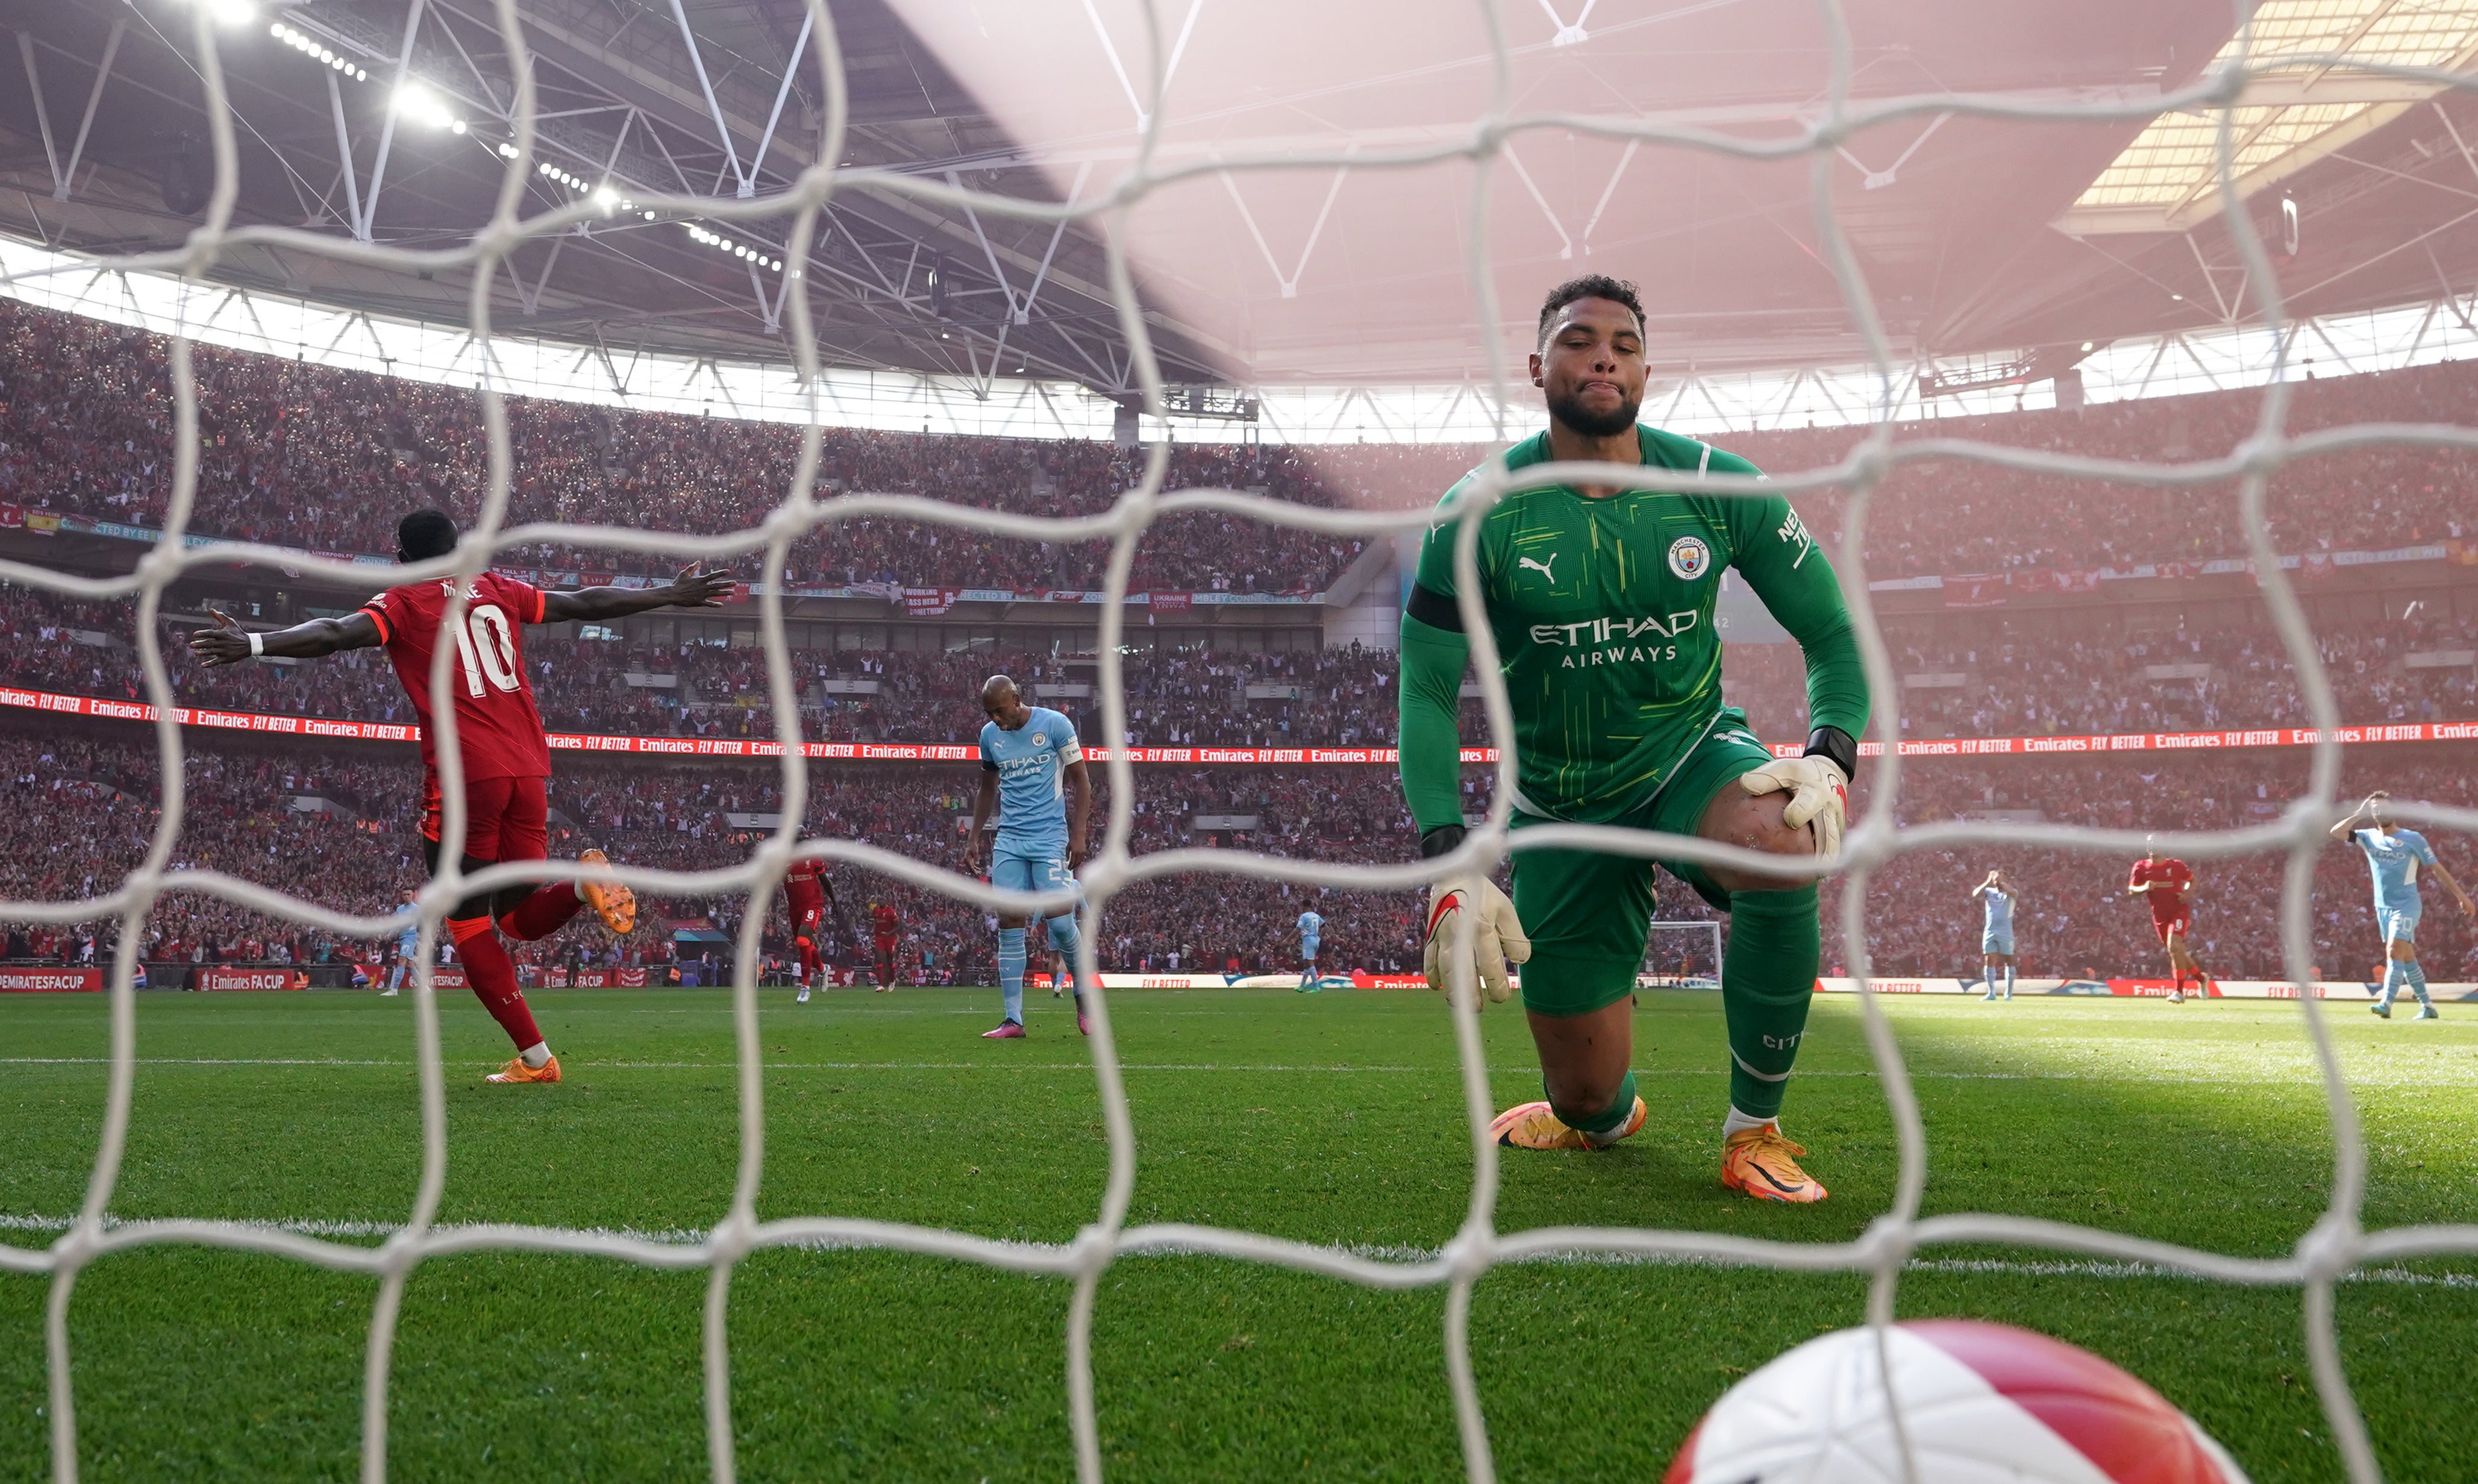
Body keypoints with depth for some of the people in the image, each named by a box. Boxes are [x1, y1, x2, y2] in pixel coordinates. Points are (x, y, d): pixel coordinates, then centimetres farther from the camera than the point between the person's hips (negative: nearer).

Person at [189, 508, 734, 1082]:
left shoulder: (404, 604, 4)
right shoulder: (497, 589, 17)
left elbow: (336, 634, -15)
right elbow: (586, 604, 22)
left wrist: (254, 644, -25)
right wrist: (673, 595, 31)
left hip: (464, 777, -5)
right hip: (527, 770, 5)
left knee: (469, 924, 7)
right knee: (520, 919, 18)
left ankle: (534, 1057, 2)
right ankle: (582, 882, -15)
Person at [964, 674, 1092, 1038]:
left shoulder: (1054, 724, -6)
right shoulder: (989, 735, 9)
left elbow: (1080, 781, -2)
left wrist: (1078, 835, -9)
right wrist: (973, 838, 17)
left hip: (1050, 837, -4)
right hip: (1009, 840, 4)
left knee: (1060, 922, -11)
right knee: (1009, 925, -3)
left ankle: (1084, 998, 14)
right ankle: (1013, 1020, 1)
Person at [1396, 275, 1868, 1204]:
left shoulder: (1718, 487, -8)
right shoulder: (1479, 516, -12)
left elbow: (1833, 634, -1)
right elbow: (1426, 694, -10)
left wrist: (1831, 758, -21)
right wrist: (1451, 866, -22)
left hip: (1692, 755, 1)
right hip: (1560, 804, 0)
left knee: (1783, 846, -38)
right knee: (1587, 1097, 2)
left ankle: (1754, 1130, -14)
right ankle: (1605, 1118, 46)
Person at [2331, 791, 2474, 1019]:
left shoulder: (2412, 838, -5)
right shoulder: (2369, 837, 5)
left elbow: (2438, 868, -1)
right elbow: (2336, 832, -7)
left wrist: (2462, 895, 0)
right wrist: (2359, 814, -5)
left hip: (2406, 905, -5)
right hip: (2382, 906, 5)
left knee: (2394, 952, -18)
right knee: (2406, 957, 11)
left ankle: (2386, 1004, -25)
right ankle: (2427, 1006, 21)